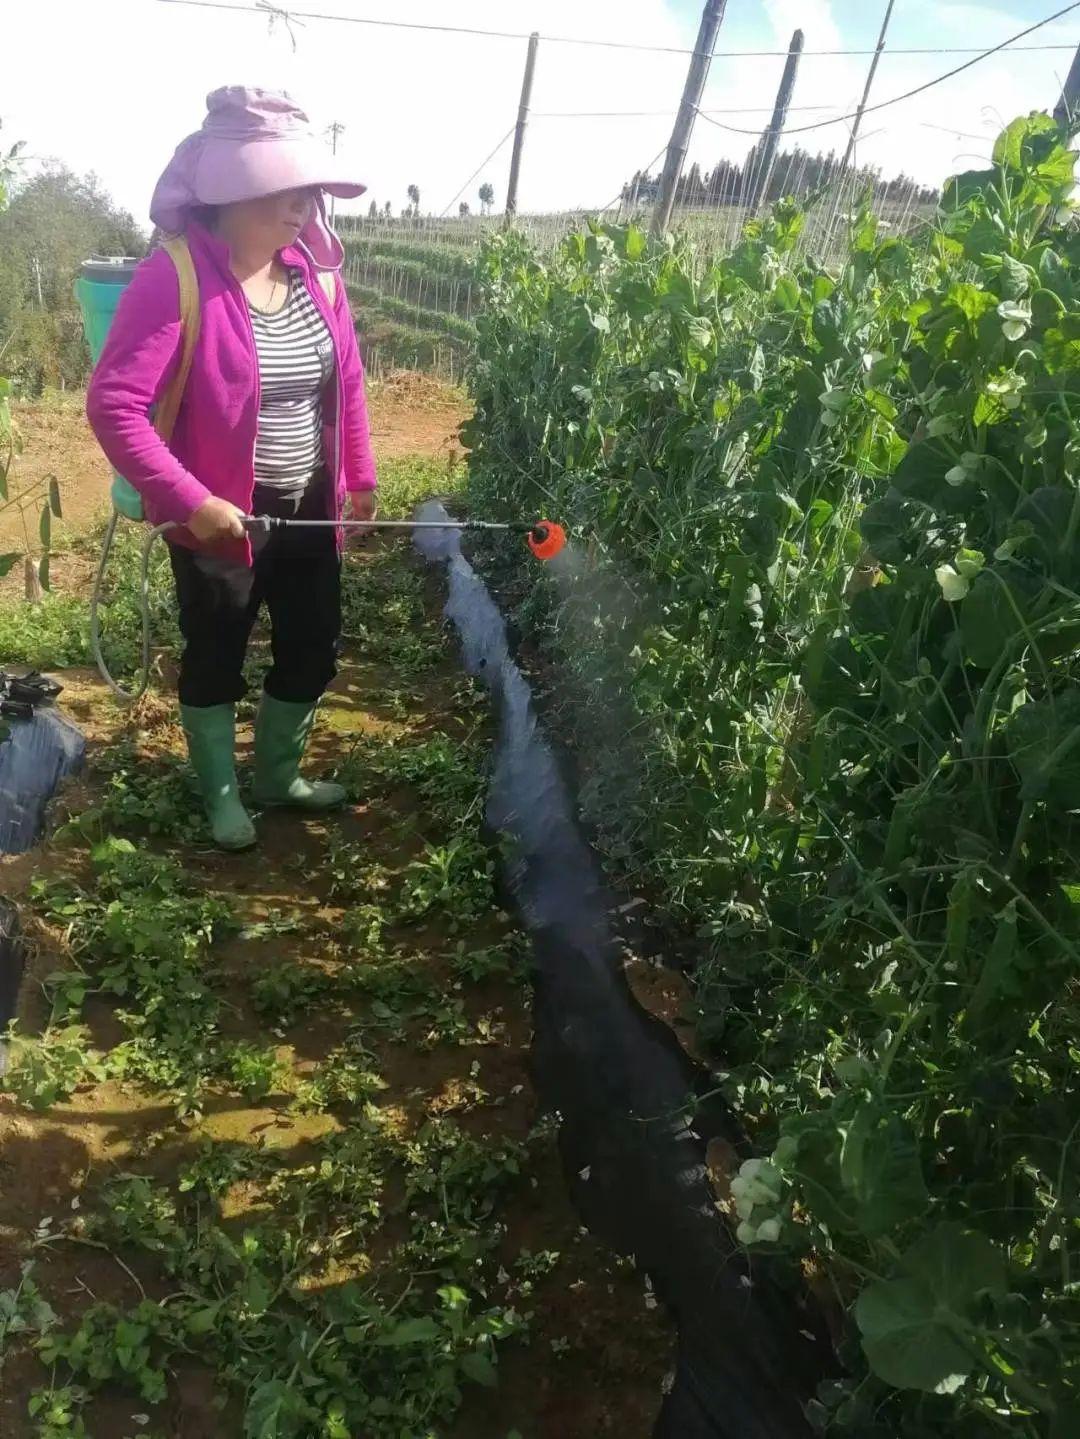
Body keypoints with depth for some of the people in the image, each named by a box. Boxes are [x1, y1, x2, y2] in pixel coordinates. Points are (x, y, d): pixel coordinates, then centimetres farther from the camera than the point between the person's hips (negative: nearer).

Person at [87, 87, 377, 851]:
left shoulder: (316, 269, -1)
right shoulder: (174, 278, -20)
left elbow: (348, 381, 10)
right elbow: (114, 404, -23)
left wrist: (360, 475, 10)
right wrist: (189, 501, -28)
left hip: (308, 507, 6)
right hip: (219, 518, -6)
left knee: (313, 646, 15)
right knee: (216, 657, 11)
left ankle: (279, 775, 39)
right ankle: (222, 795, 34)